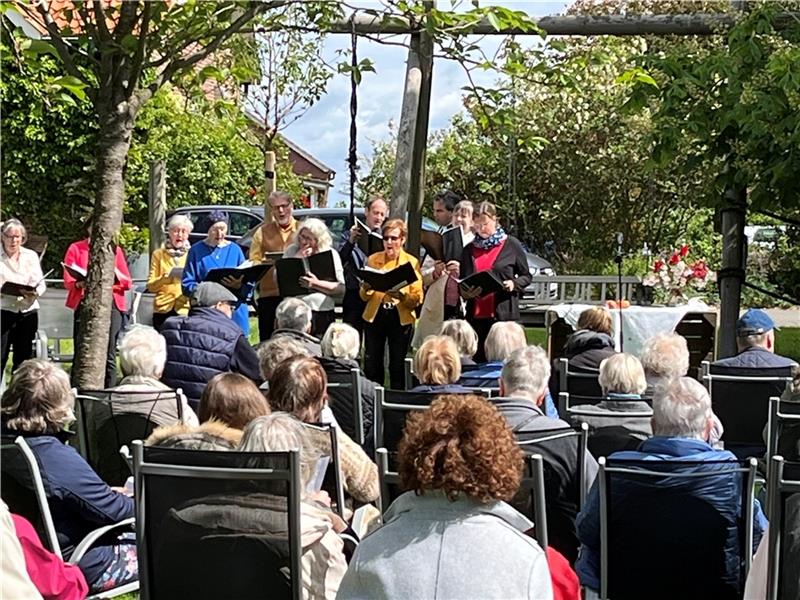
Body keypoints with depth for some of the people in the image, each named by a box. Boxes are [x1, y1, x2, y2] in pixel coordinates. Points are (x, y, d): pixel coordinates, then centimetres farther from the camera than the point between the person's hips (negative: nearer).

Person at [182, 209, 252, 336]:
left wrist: (238, 285, -16)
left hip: (234, 312, 2)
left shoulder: (235, 250, 10)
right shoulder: (196, 251, 5)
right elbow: (187, 284, 0)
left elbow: (248, 284, 6)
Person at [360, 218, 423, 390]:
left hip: (401, 318, -1)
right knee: (371, 364, 1)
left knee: (397, 365, 3)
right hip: (375, 315, 2)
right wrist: (366, 288, -14)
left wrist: (401, 295, -22)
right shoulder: (373, 259, 8)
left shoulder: (412, 262, 3)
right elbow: (364, 297, 8)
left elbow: (417, 299, -4)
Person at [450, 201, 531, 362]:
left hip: (503, 314, -3)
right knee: (477, 360, 3)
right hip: (476, 315, 4)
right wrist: (455, 276, -1)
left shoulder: (511, 245, 4)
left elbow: (526, 276, 9)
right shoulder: (470, 249, 15)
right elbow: (463, 284, 21)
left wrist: (514, 284, -11)